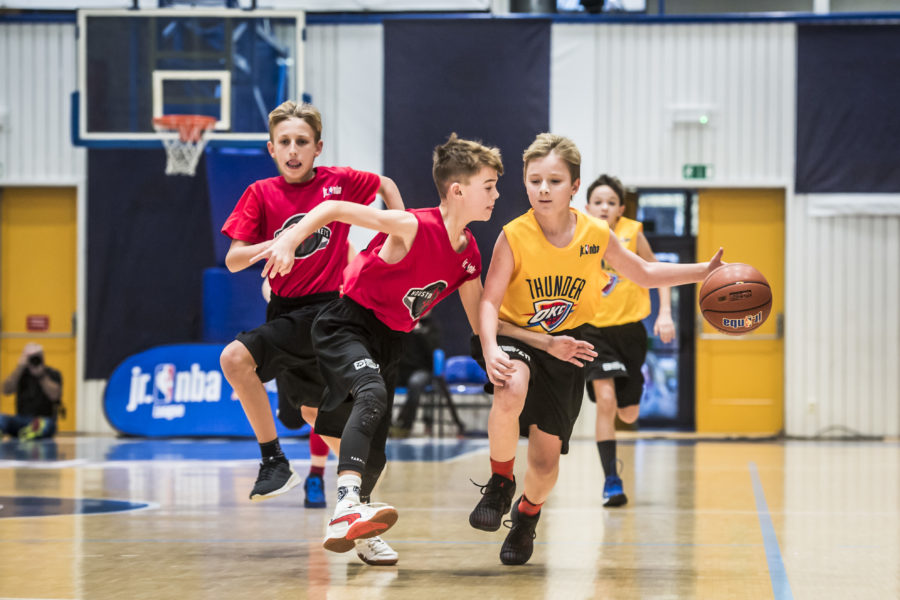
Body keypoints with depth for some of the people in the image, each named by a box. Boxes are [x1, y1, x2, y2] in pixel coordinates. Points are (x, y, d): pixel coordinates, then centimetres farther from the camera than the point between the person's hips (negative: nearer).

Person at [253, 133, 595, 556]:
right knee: (373, 395, -37)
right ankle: (347, 506, -50)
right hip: (346, 326, -8)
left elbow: (482, 324, 12)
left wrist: (548, 344, 7)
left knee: (374, 457, 9)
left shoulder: (469, 254, 2)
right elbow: (334, 209, -22)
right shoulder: (414, 228, -22)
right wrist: (288, 242, -35)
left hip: (389, 342, 8)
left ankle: (352, 530, 34)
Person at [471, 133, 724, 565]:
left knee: (546, 458, 2)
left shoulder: (595, 235, -8)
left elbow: (644, 274, 7)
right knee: (510, 394, -38)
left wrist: (706, 271, -2)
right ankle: (500, 485, -12)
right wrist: (490, 351, -38)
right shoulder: (514, 237, -18)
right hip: (515, 335, -3)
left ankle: (527, 514, 38)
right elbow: (490, 300, -20)